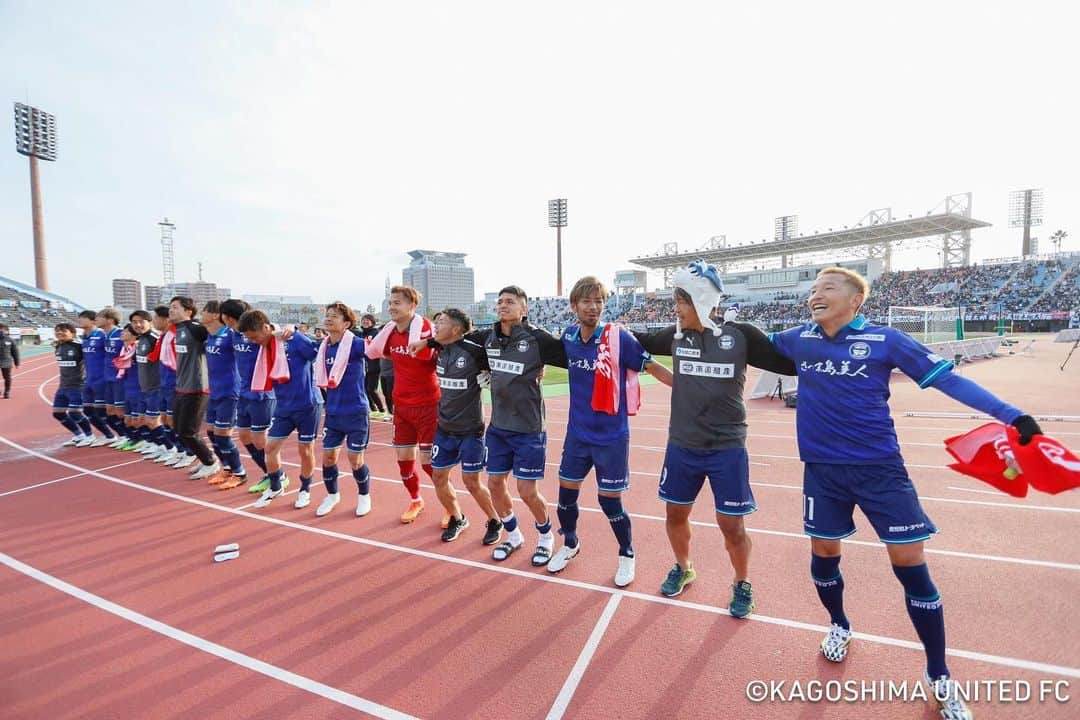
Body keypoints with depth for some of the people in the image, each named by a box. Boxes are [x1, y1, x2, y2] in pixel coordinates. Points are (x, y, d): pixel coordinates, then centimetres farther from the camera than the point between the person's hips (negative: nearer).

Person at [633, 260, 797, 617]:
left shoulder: (740, 335, -10)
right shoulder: (676, 335, -2)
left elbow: (791, 364, -6)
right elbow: (644, 342, 16)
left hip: (727, 448, -3)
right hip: (681, 446, 3)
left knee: (731, 524, 5)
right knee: (676, 513, 15)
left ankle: (742, 584, 34)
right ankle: (683, 568, 42)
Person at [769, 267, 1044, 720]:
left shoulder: (885, 340, -7)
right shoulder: (799, 339, 0)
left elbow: (945, 378, -7)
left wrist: (1010, 415, -12)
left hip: (879, 467, -2)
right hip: (822, 469, 3)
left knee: (909, 562, 1)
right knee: (823, 552, 13)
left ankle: (939, 677, 23)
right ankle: (840, 626, 44)